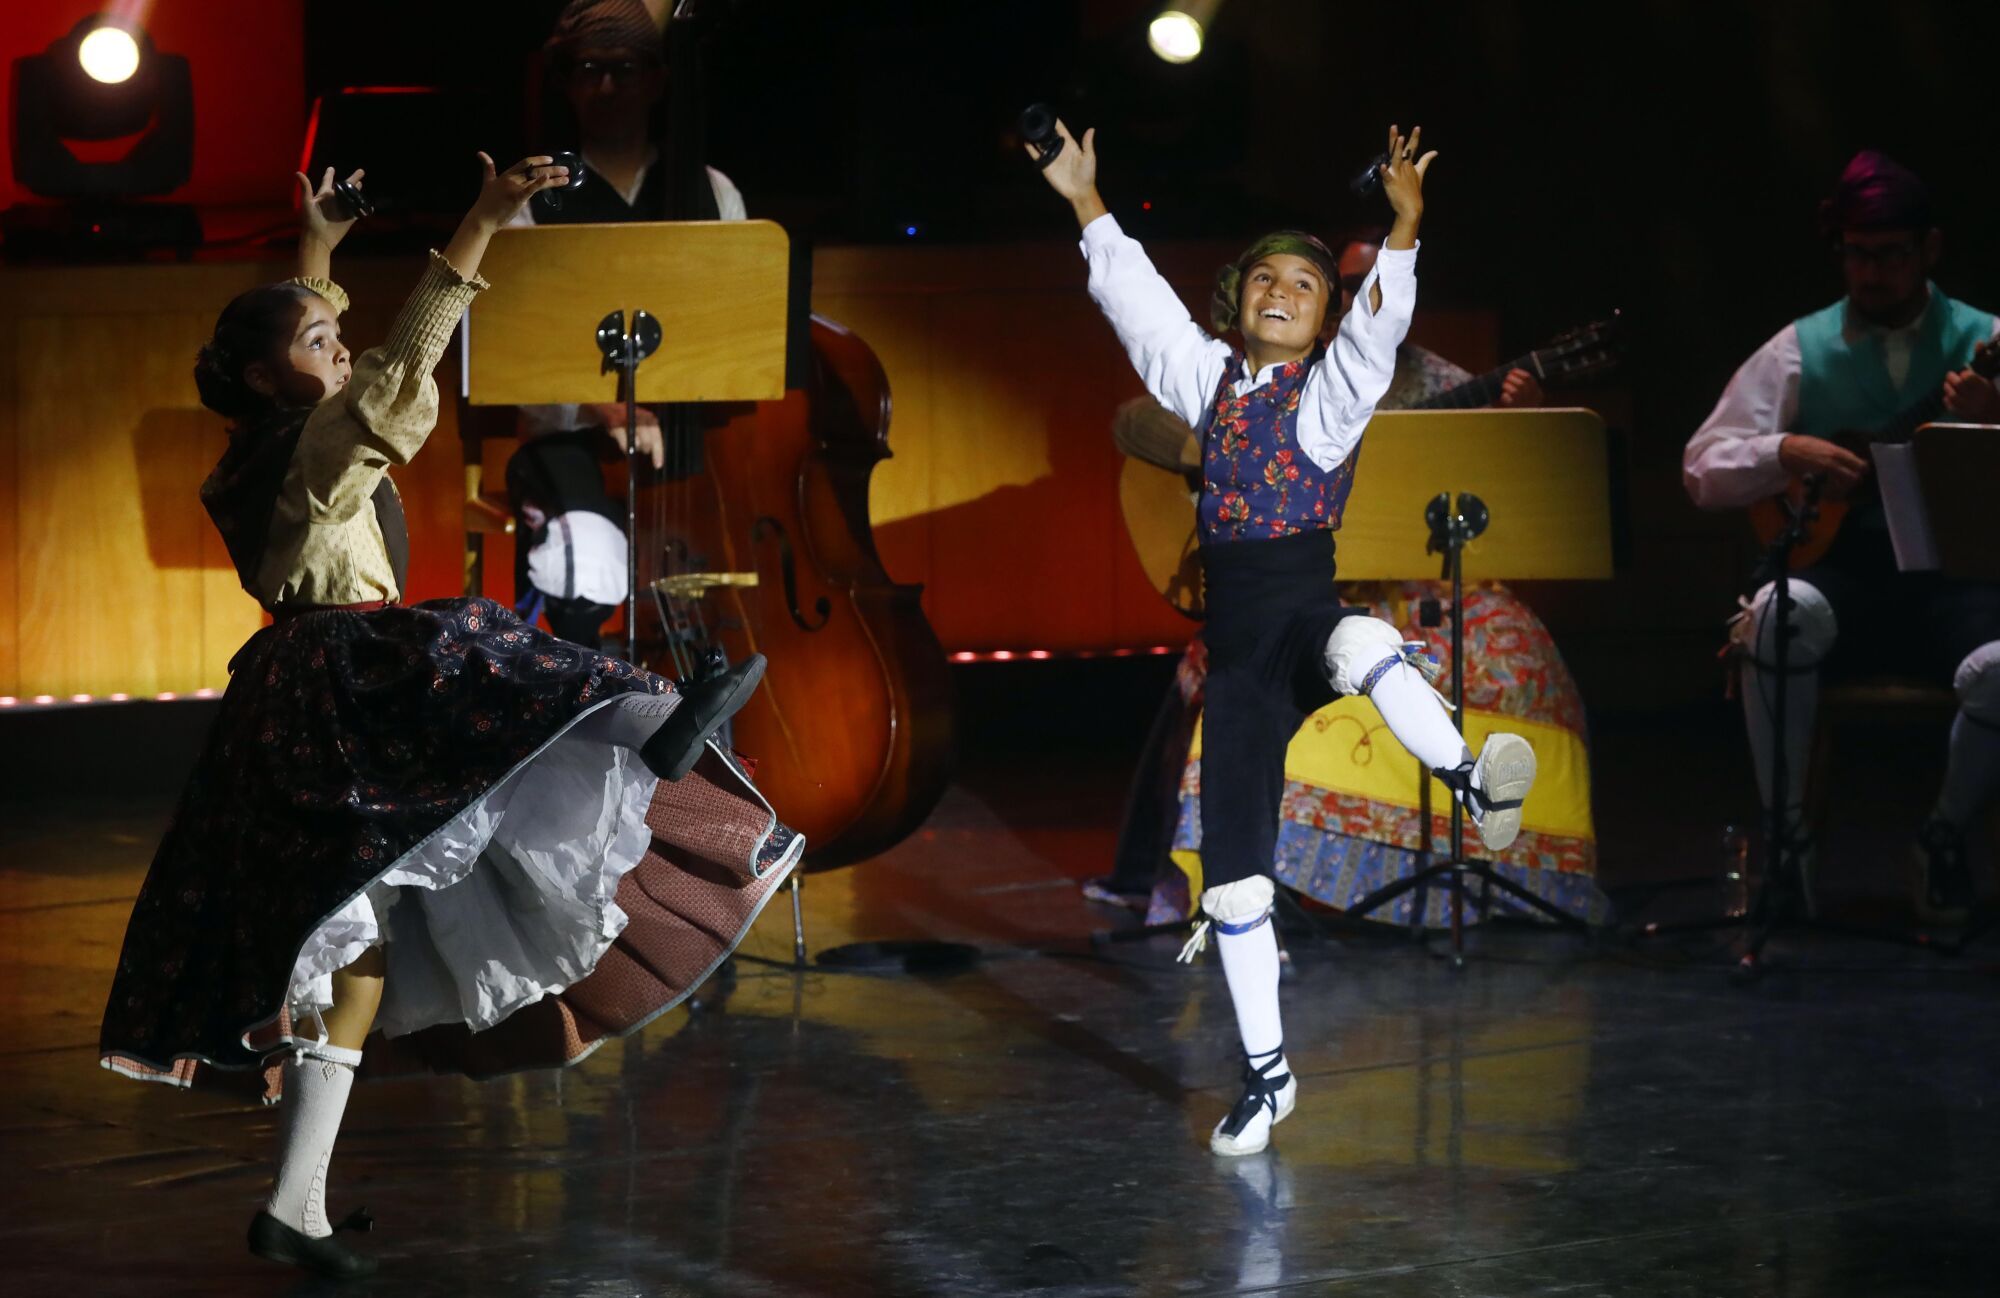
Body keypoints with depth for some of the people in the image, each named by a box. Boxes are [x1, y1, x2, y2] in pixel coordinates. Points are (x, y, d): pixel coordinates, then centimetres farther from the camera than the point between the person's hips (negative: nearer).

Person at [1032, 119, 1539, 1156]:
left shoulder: (1331, 390, 3)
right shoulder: (1211, 379, 15)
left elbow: (1379, 325, -15)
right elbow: (1135, 296, 20)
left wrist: (1402, 230, -28)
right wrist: (1085, 200, 18)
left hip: (1308, 614, -4)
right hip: (1236, 645, 4)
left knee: (1358, 646, -45)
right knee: (1233, 874, 3)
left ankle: (1473, 785, -33)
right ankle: (1265, 1074, 12)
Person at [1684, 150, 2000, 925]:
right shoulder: (1802, 350, 10)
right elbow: (1702, 468, 6)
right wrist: (1788, 453, -12)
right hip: (1840, 575, 0)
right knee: (1781, 612, -35)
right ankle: (1785, 833, -17)